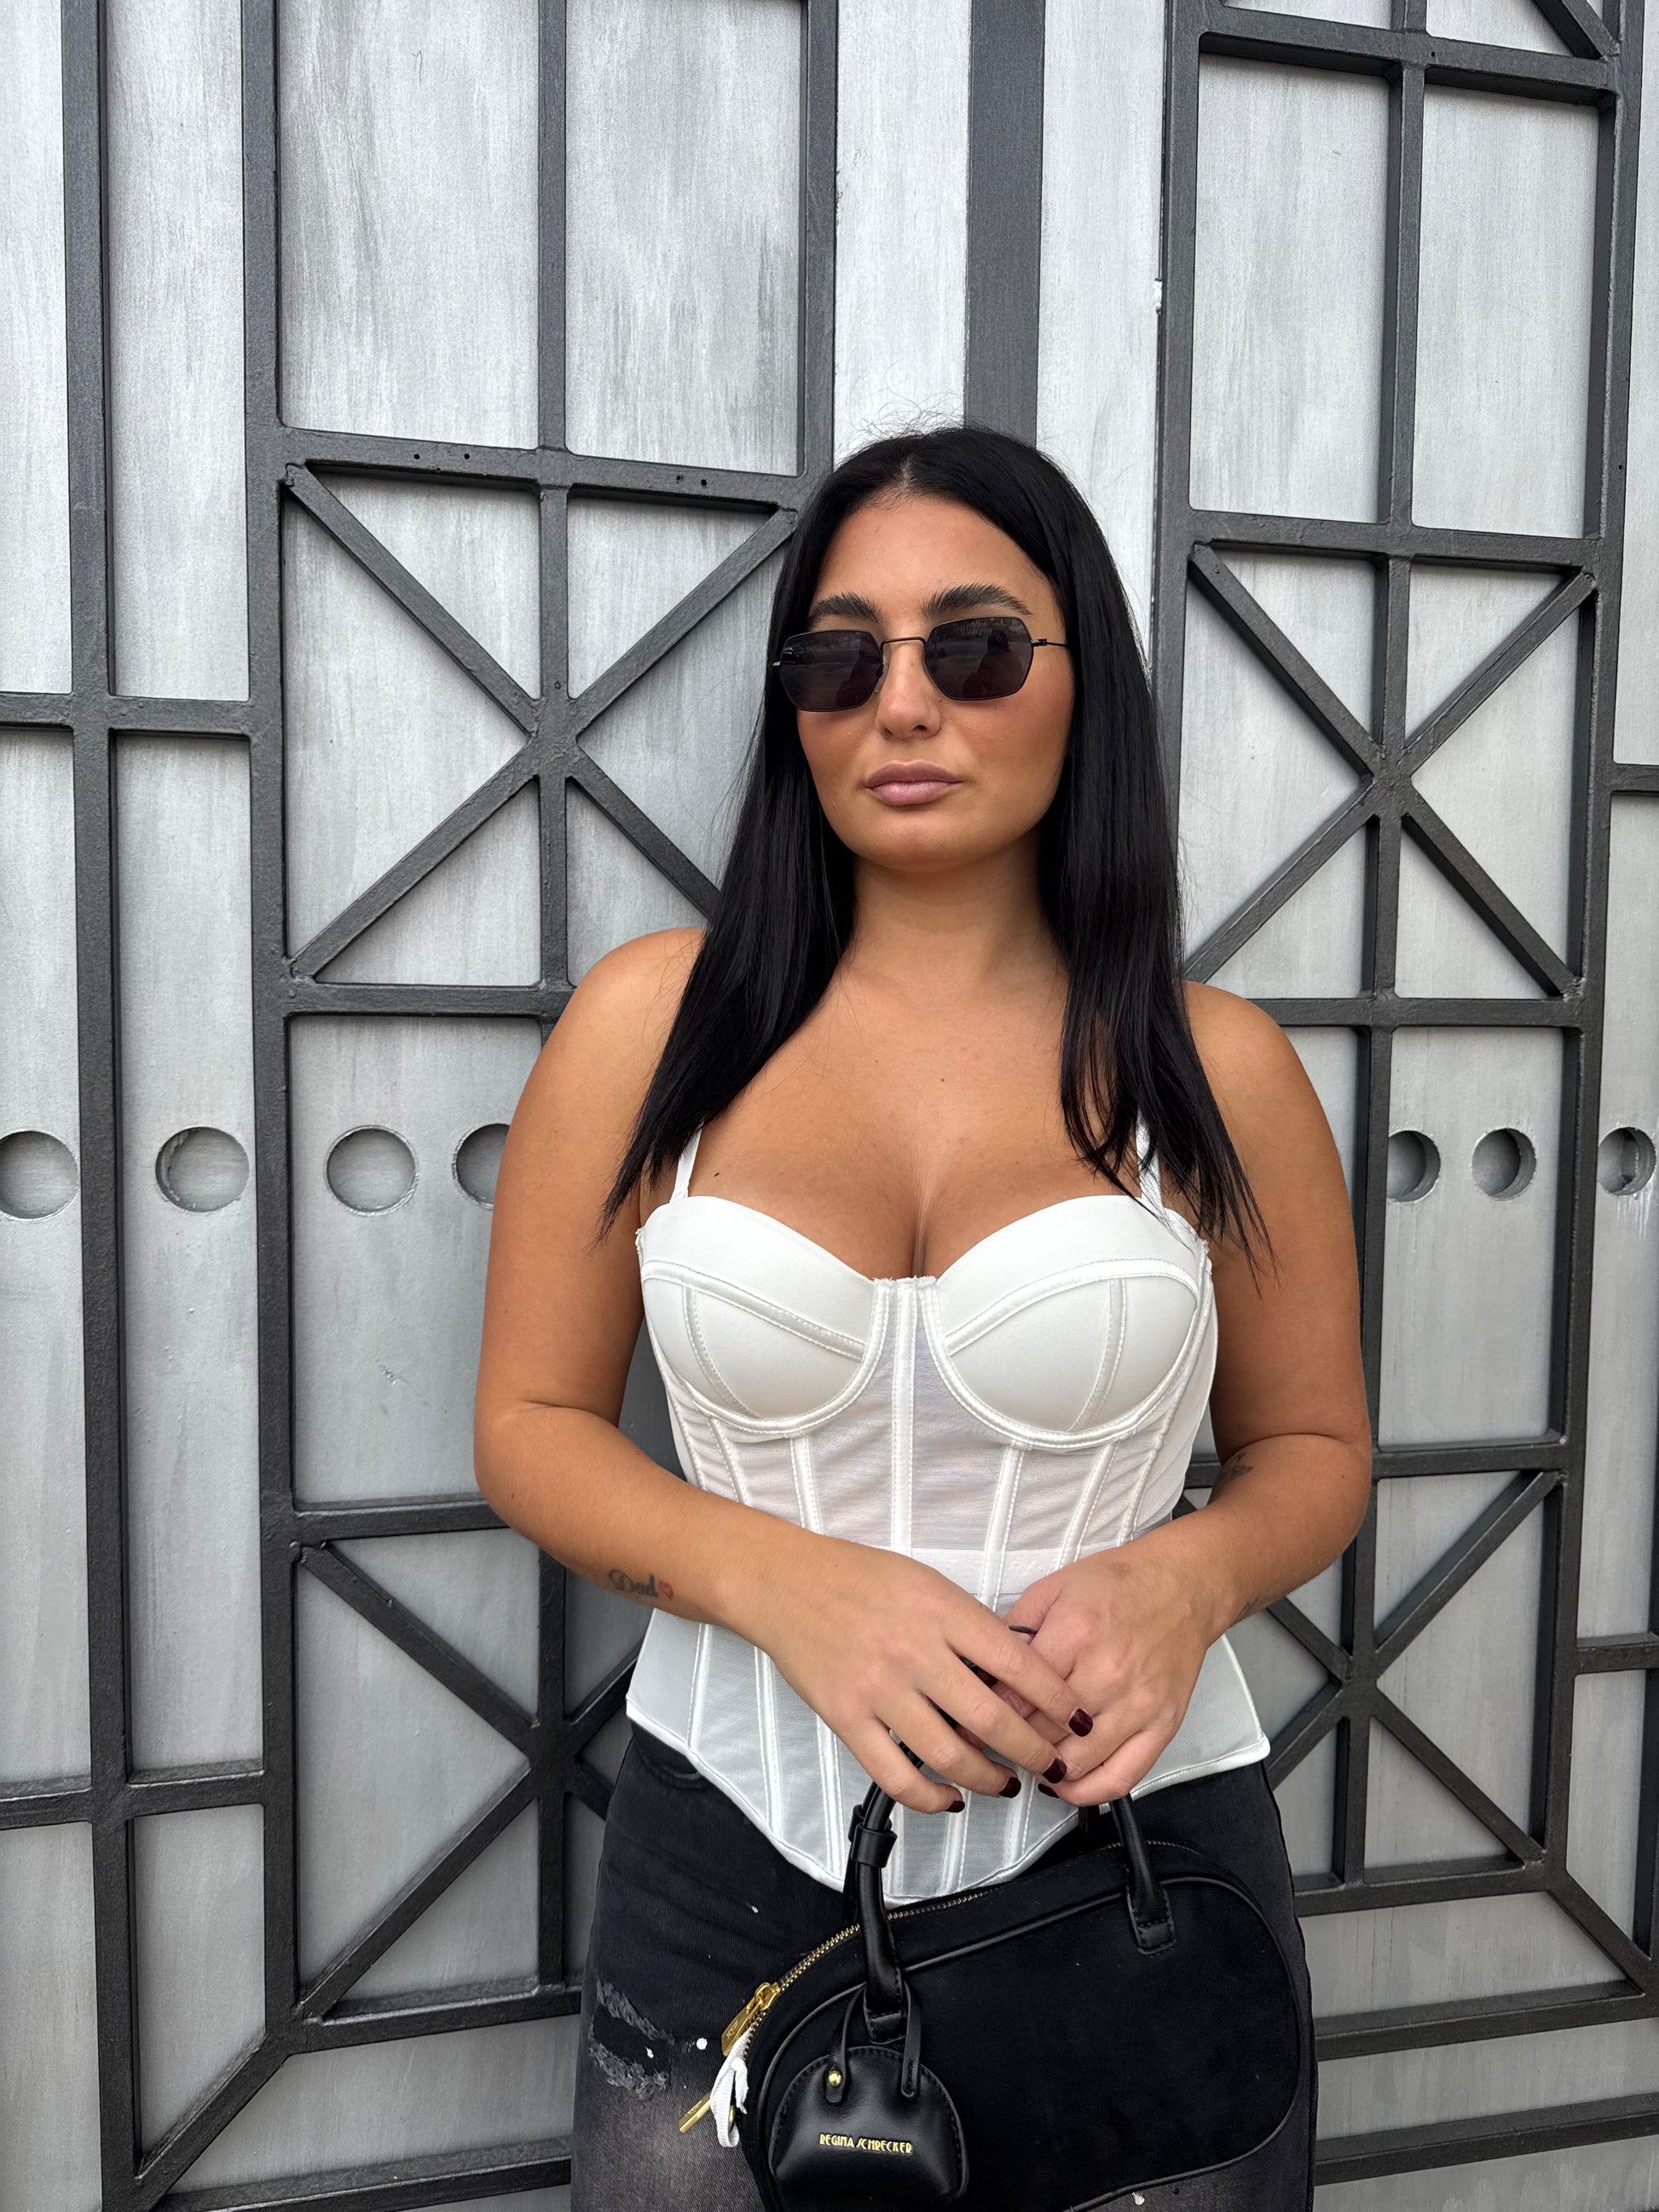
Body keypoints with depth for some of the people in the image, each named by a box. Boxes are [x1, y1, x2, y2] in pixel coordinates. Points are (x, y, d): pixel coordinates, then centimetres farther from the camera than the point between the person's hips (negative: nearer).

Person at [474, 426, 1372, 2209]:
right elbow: (530, 1424, -1)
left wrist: (1188, 1576, -15)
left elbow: (1313, 1447, 7)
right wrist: (789, 1581, -18)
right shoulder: (654, 1019, -5)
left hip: (1137, 1842, 1)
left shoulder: (1217, 1068, -5)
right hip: (731, 1860, 1)